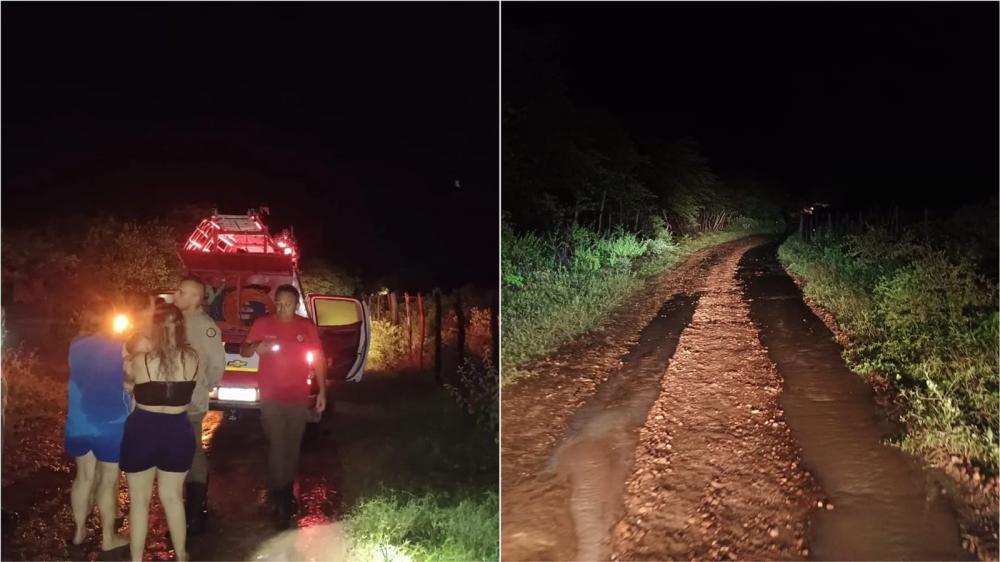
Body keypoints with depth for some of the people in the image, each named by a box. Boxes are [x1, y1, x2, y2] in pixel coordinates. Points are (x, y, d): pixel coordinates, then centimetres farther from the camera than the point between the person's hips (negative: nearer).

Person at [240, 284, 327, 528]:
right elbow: (243, 351, 5)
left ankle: (287, 493, 28)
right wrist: (256, 347, -19)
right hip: (271, 397, -2)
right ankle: (281, 502, -1)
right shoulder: (262, 323, -2)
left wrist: (322, 391, 3)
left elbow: (318, 360, 7)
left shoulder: (307, 327, 1)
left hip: (298, 398, 2)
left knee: (292, 448, 12)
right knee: (277, 447, -8)